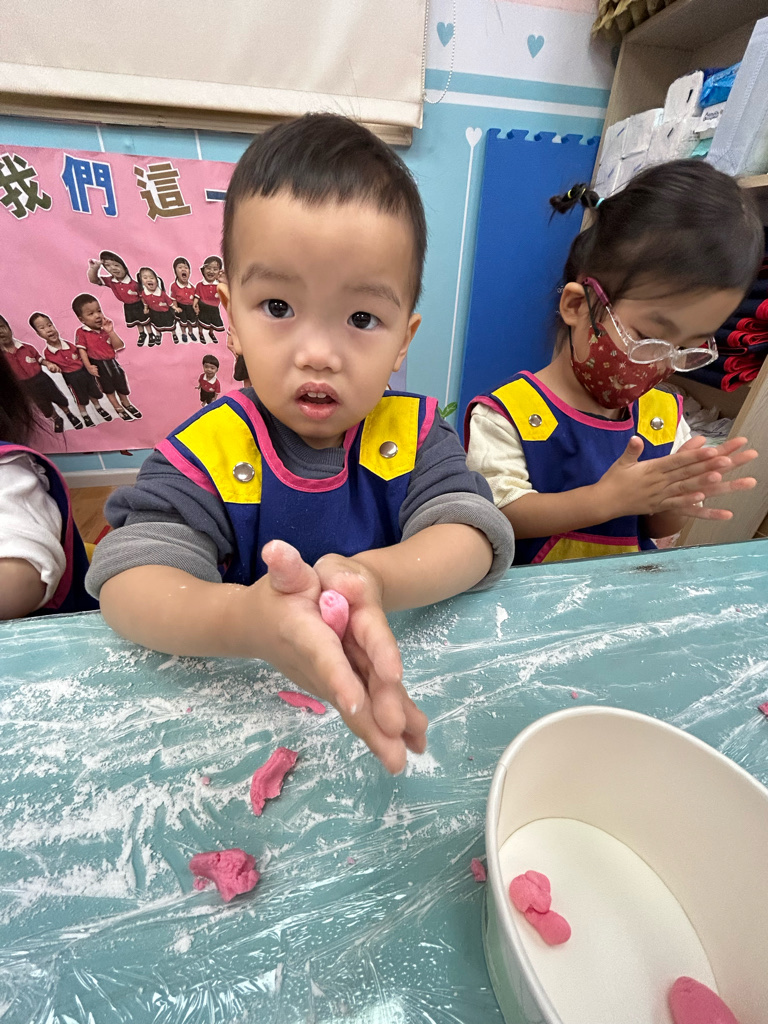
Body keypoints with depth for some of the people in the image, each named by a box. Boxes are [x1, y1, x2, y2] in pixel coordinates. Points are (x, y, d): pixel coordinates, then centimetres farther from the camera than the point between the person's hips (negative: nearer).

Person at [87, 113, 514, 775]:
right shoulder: (208, 450, -12)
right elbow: (127, 580, -20)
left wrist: (372, 577, -37)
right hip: (244, 697, 0)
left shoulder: (413, 433, -7)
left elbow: (476, 539, -17)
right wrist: (244, 618, -41)